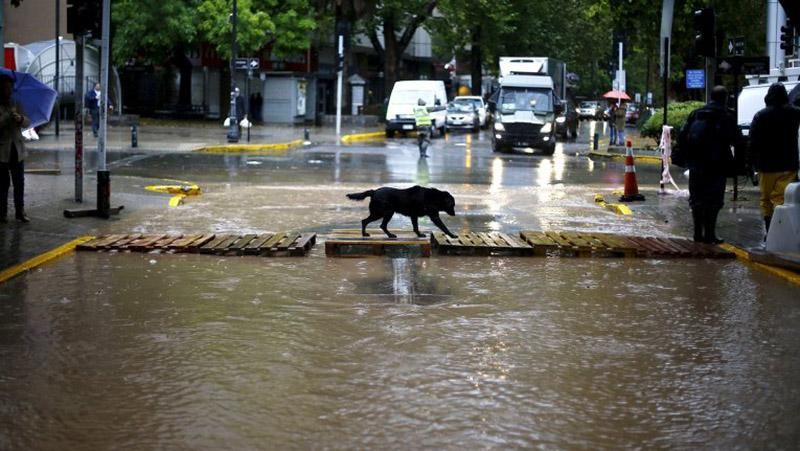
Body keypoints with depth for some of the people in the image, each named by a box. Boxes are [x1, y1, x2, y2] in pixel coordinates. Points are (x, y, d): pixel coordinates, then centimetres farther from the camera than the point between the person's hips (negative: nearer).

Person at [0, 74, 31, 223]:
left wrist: (20, 119, -18)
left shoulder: (16, 105, 10)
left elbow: (28, 123, 3)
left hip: (17, 149, 4)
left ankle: (20, 212, 6)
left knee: (19, 182, 2)